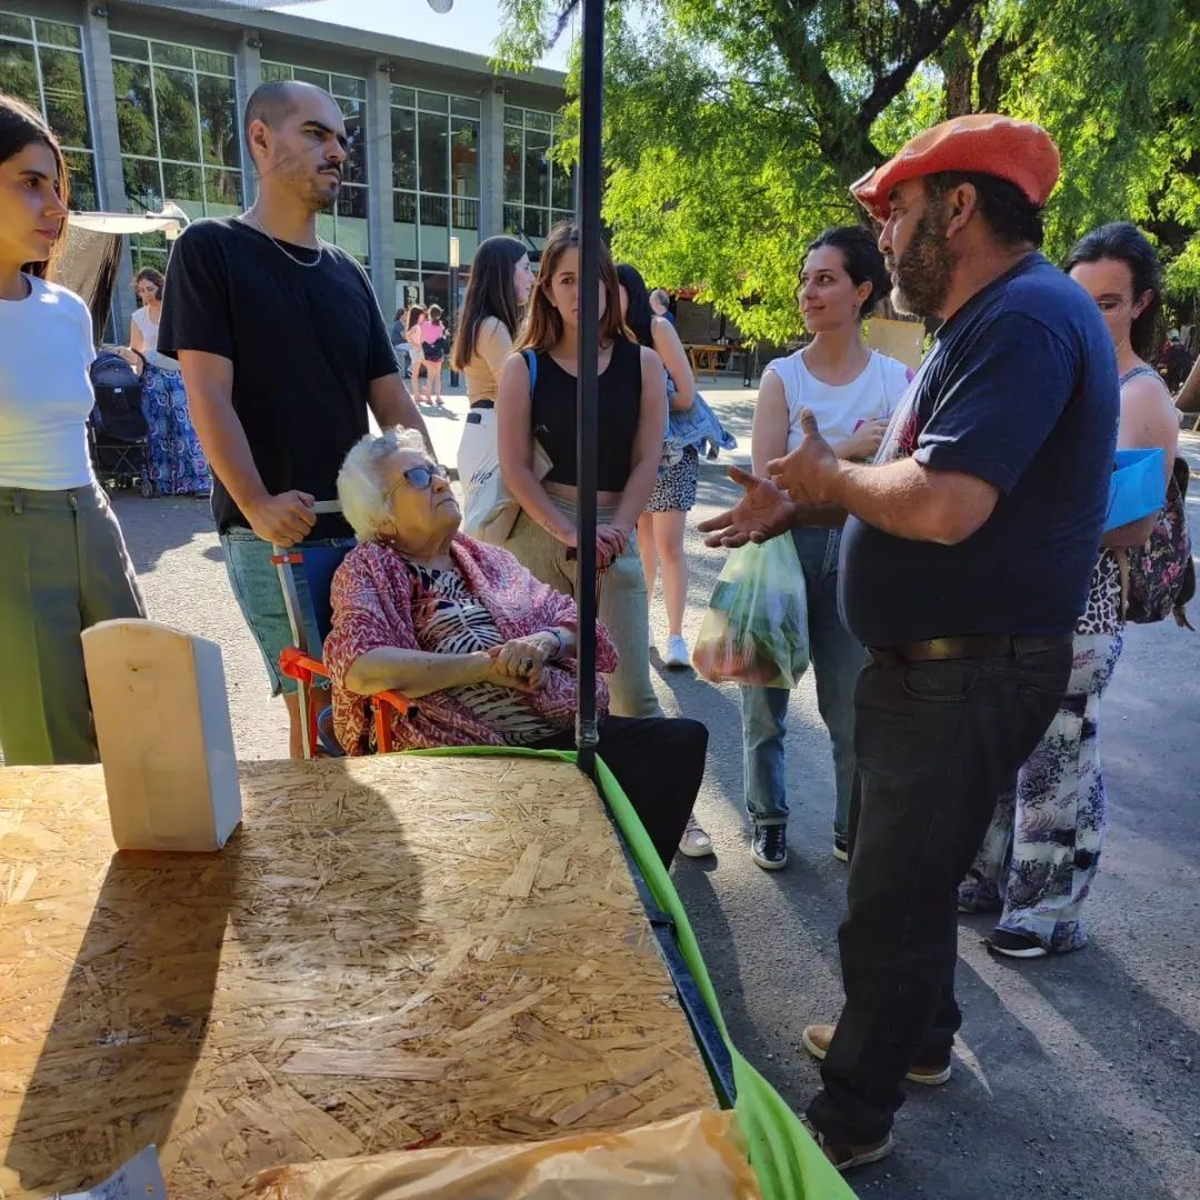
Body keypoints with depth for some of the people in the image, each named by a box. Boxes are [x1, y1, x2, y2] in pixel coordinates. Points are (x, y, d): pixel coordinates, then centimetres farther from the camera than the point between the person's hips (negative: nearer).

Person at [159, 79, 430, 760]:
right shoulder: (211, 250, -2)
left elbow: (392, 400, 12)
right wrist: (258, 505, -22)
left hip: (368, 527, 5)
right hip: (274, 536, -5)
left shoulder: (349, 275, 14)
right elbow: (208, 393, -10)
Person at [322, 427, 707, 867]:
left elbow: (570, 620, 16)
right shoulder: (368, 569, 3)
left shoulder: (486, 557, 20)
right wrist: (486, 664, -15)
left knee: (683, 739, -13)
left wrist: (545, 641, -8)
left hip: (561, 729, 7)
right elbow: (360, 669, -15)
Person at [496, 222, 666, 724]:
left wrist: (616, 531, -9)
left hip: (614, 531, 0)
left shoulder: (642, 363, 7)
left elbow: (646, 460, 4)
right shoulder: (523, 368, 3)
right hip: (539, 529, 0)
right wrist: (570, 534, -12)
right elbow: (515, 467, -2)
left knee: (632, 689, -3)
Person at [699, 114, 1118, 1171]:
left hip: (973, 674, -10)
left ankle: (852, 1116, 23)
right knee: (905, 867, 24)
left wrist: (830, 477, -13)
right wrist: (796, 508, 5)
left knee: (894, 896, 3)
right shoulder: (988, 320, 14)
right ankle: (918, 1035, 45)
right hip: (934, 662, 10)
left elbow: (941, 505, -32)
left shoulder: (1025, 320, -21)